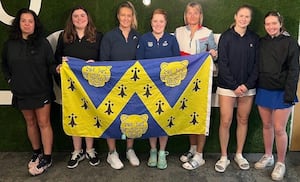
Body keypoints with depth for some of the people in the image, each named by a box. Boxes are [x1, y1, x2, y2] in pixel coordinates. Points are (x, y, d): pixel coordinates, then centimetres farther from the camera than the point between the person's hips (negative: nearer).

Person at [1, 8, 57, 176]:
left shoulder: (43, 42, -7)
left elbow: (51, 64, -9)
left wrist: (56, 68, -29)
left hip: (41, 91, -3)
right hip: (21, 92, 4)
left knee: (43, 123, 1)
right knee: (30, 122, 15)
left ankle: (47, 158, 11)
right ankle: (36, 153, 32)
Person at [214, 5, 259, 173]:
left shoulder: (255, 39, 4)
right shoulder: (226, 36, -3)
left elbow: (256, 64, 3)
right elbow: (222, 63, -7)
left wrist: (247, 85, -9)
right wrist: (234, 86, -12)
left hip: (248, 88, 3)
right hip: (227, 86, -2)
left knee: (243, 120, 10)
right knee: (225, 122, -1)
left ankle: (239, 155, 26)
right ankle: (224, 157, 13)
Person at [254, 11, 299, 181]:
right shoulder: (261, 42, 6)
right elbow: (257, 67, 9)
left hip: (281, 92, -4)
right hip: (263, 90, 4)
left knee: (279, 129, -1)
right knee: (267, 125, 14)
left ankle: (281, 163, 16)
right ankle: (268, 156, 30)